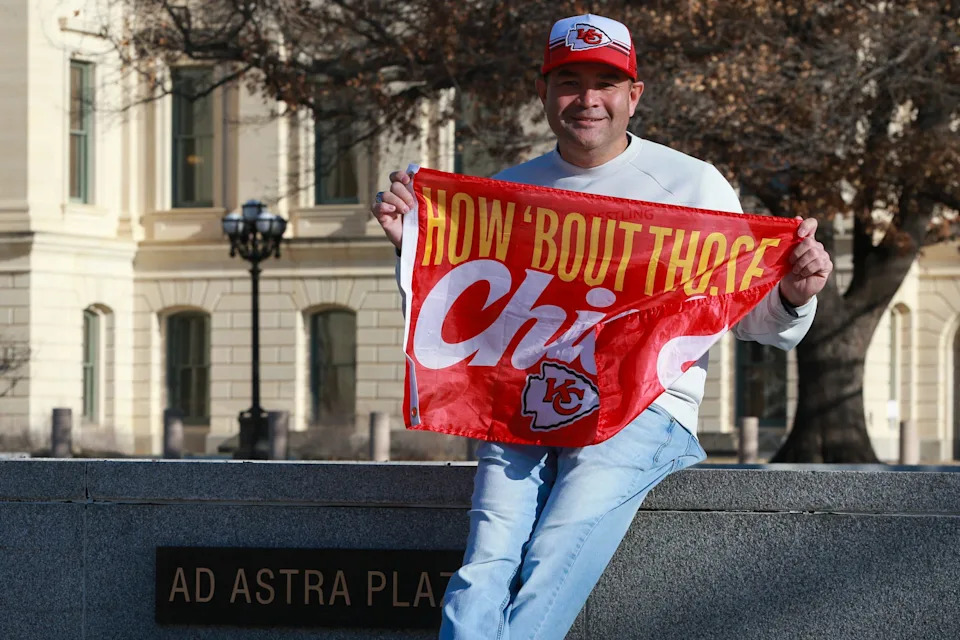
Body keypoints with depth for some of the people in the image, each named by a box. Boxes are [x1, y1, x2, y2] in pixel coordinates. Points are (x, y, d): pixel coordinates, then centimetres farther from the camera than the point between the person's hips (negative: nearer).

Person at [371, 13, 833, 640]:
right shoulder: (511, 191, 17)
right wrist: (414, 241, 5)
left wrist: (794, 297, -14)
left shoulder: (694, 185, 7)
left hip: (645, 408, -3)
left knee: (549, 575, -26)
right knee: (484, 574, -22)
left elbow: (753, 319, 9)